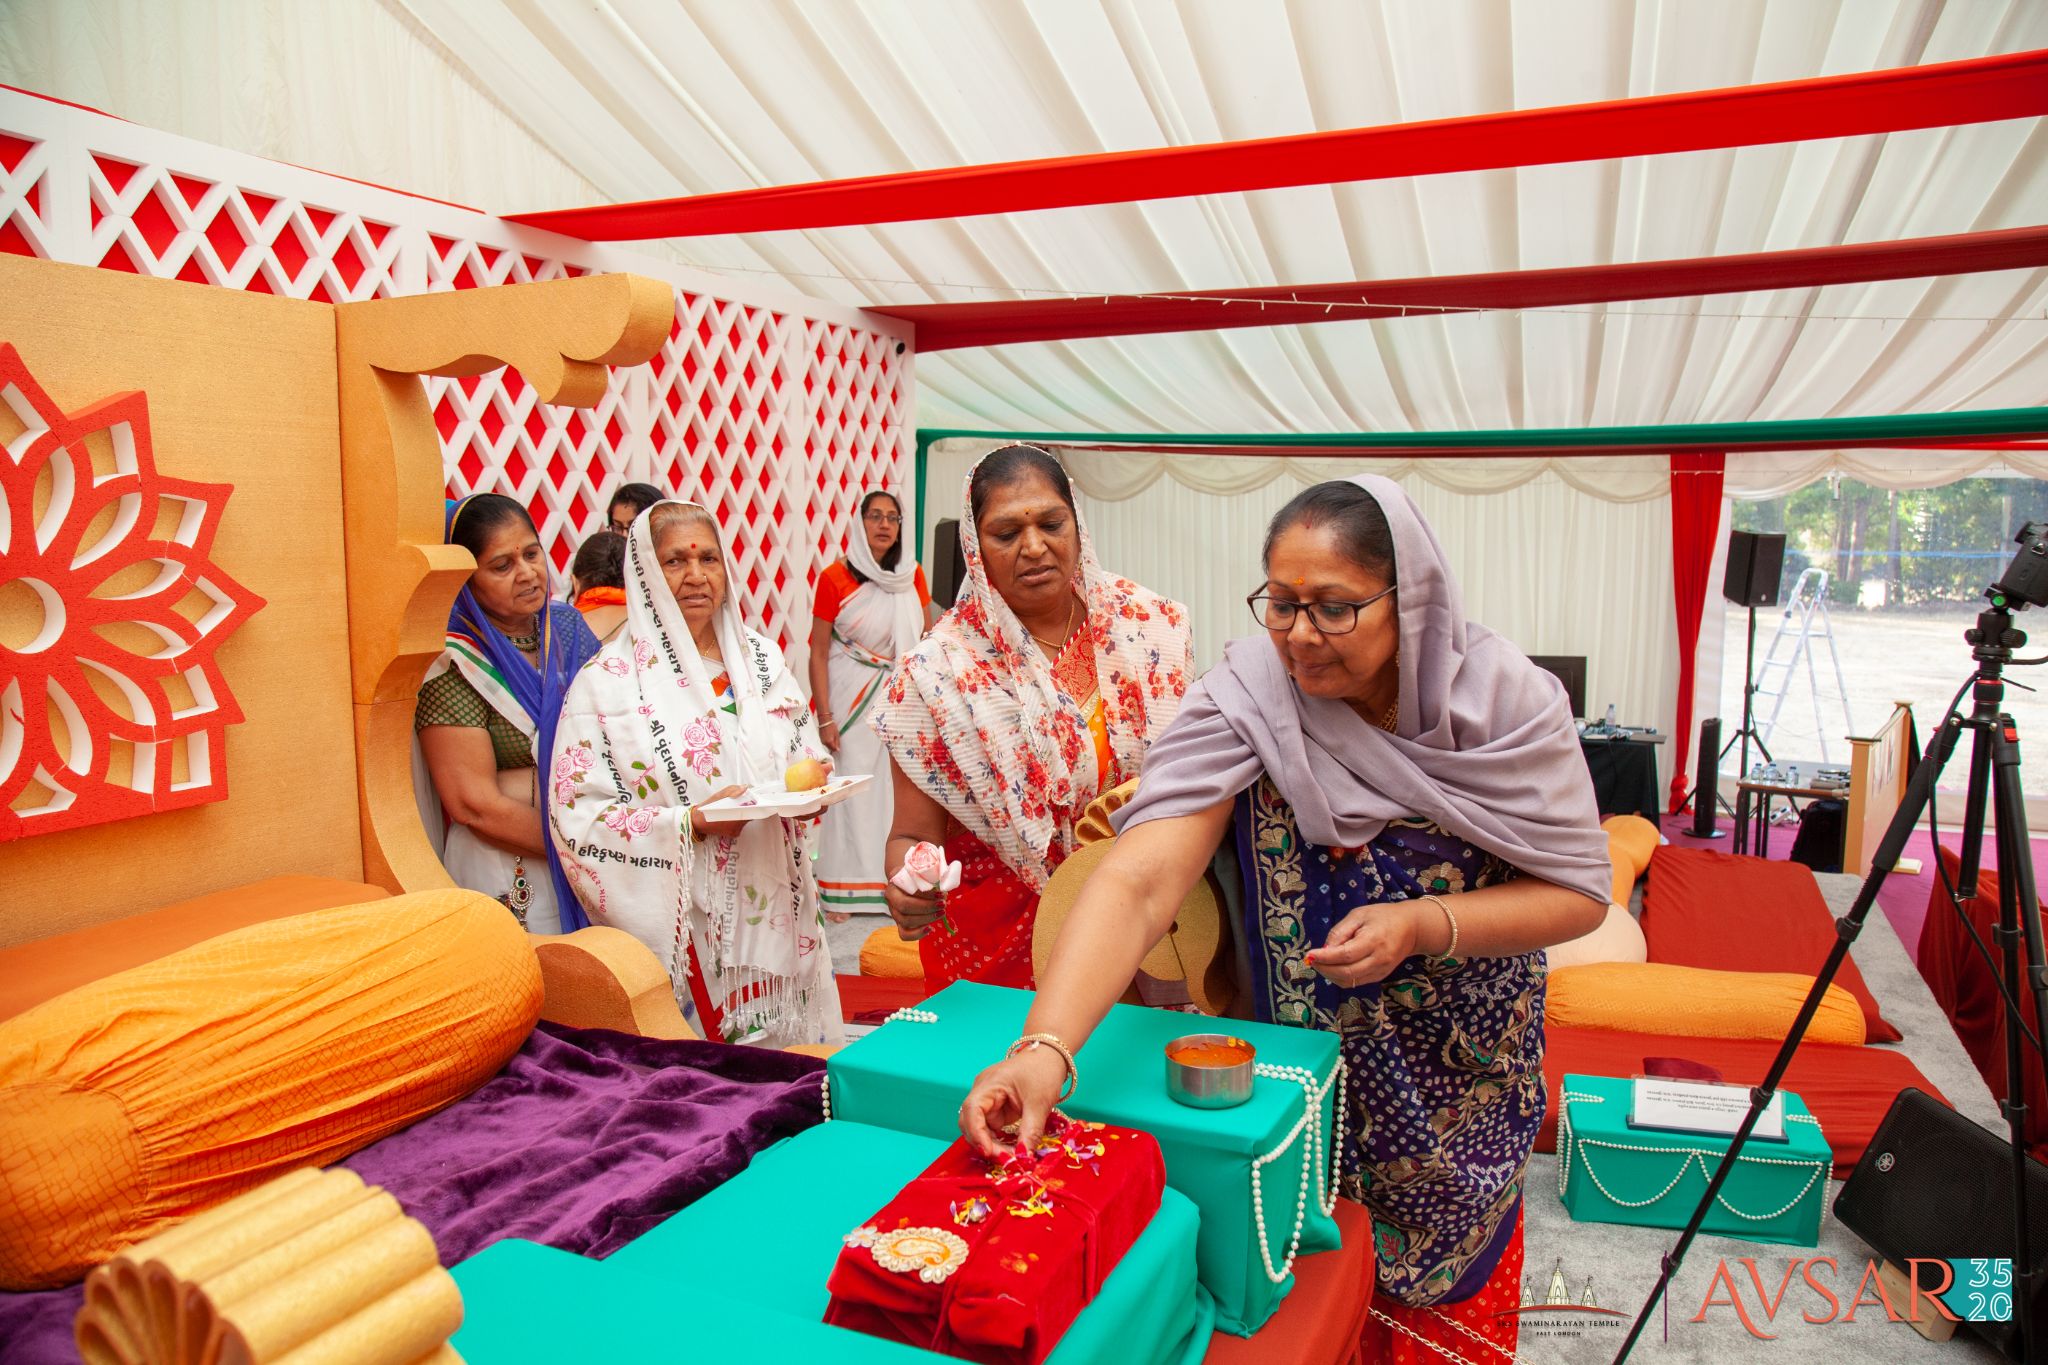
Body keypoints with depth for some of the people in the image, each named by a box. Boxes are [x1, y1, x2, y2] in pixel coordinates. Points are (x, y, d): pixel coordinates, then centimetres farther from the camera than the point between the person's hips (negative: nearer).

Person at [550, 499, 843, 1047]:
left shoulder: (762, 659, 9)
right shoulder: (608, 681, -6)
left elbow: (809, 757, 16)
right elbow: (577, 817, -11)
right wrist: (693, 823, -21)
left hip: (773, 914, 4)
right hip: (677, 932, -4)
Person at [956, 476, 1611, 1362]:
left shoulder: (1506, 699, -18)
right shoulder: (1246, 698, -24)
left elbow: (1579, 891, -12)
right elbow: (1139, 879, -34)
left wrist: (1425, 925, -29)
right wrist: (1046, 1048, -48)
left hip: (1461, 1077, 2)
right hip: (1291, 1073, -1)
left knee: (1453, 1294, 22)